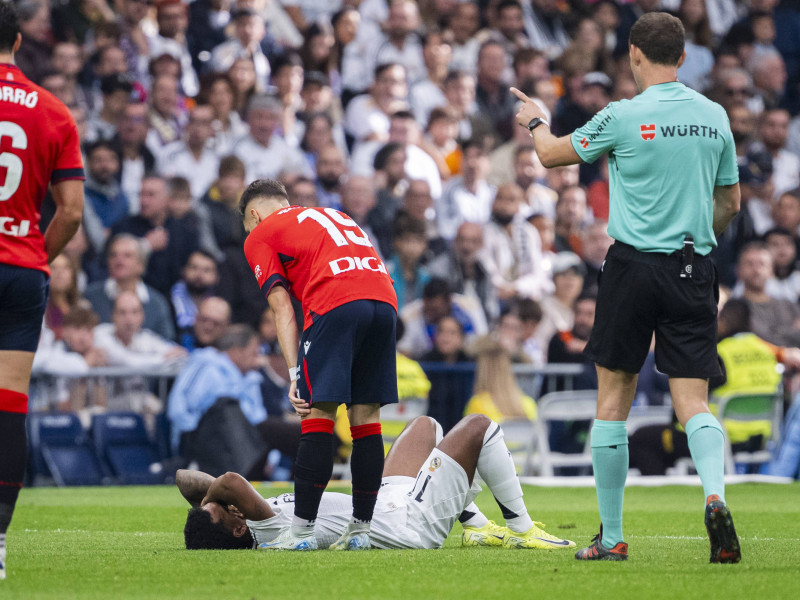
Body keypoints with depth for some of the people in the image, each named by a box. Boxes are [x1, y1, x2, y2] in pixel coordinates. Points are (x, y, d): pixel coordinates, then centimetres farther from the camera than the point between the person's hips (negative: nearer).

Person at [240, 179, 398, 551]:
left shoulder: (259, 237, 18)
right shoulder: (333, 215, 36)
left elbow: (283, 309, 7)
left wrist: (295, 374, 2)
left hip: (335, 306, -6)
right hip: (384, 300, 6)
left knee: (318, 418, -3)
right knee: (366, 418, 10)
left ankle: (301, 530, -4)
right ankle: (360, 530, 11)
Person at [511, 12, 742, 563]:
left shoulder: (624, 117, -9)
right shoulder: (714, 116, 5)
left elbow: (553, 155, 6)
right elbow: (731, 202, 15)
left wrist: (536, 121, 27)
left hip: (634, 265, -3)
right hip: (694, 268, 3)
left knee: (614, 397, 8)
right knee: (693, 401, 0)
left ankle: (612, 537, 12)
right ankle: (715, 495, -28)